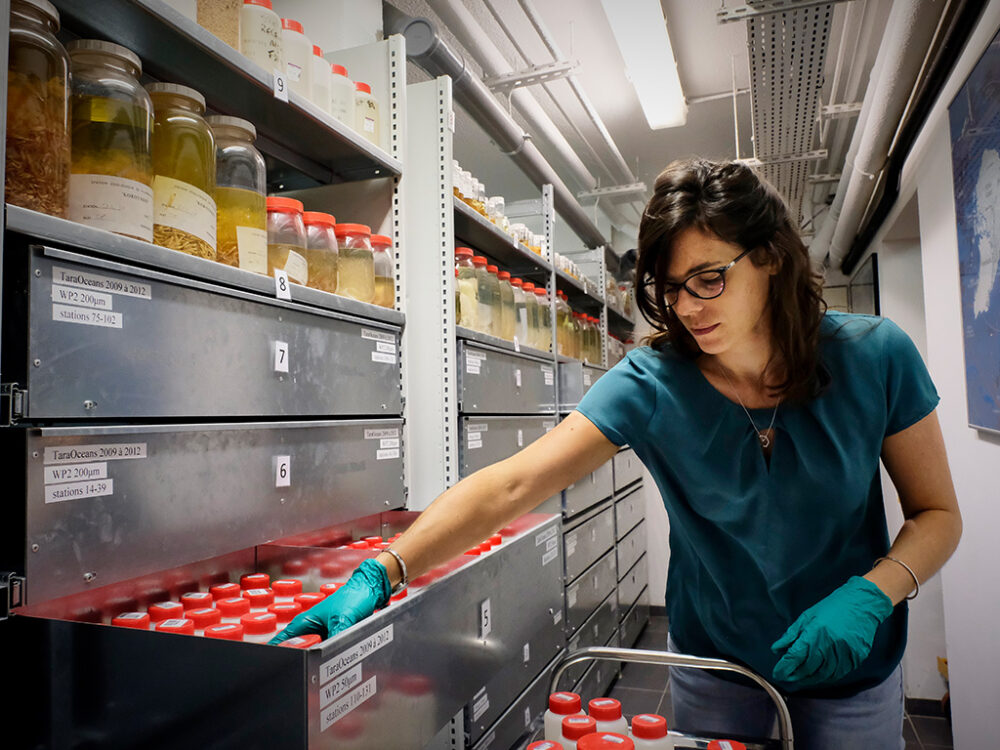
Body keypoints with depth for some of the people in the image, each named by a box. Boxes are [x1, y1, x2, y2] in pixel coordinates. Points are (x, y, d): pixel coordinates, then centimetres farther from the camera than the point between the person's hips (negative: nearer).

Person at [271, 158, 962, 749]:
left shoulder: (874, 357, -17)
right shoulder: (651, 385, -21)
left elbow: (937, 513, -6)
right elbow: (510, 485, -28)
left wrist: (869, 594, -25)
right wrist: (382, 571, -37)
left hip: (853, 674, 1)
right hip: (715, 665, 0)